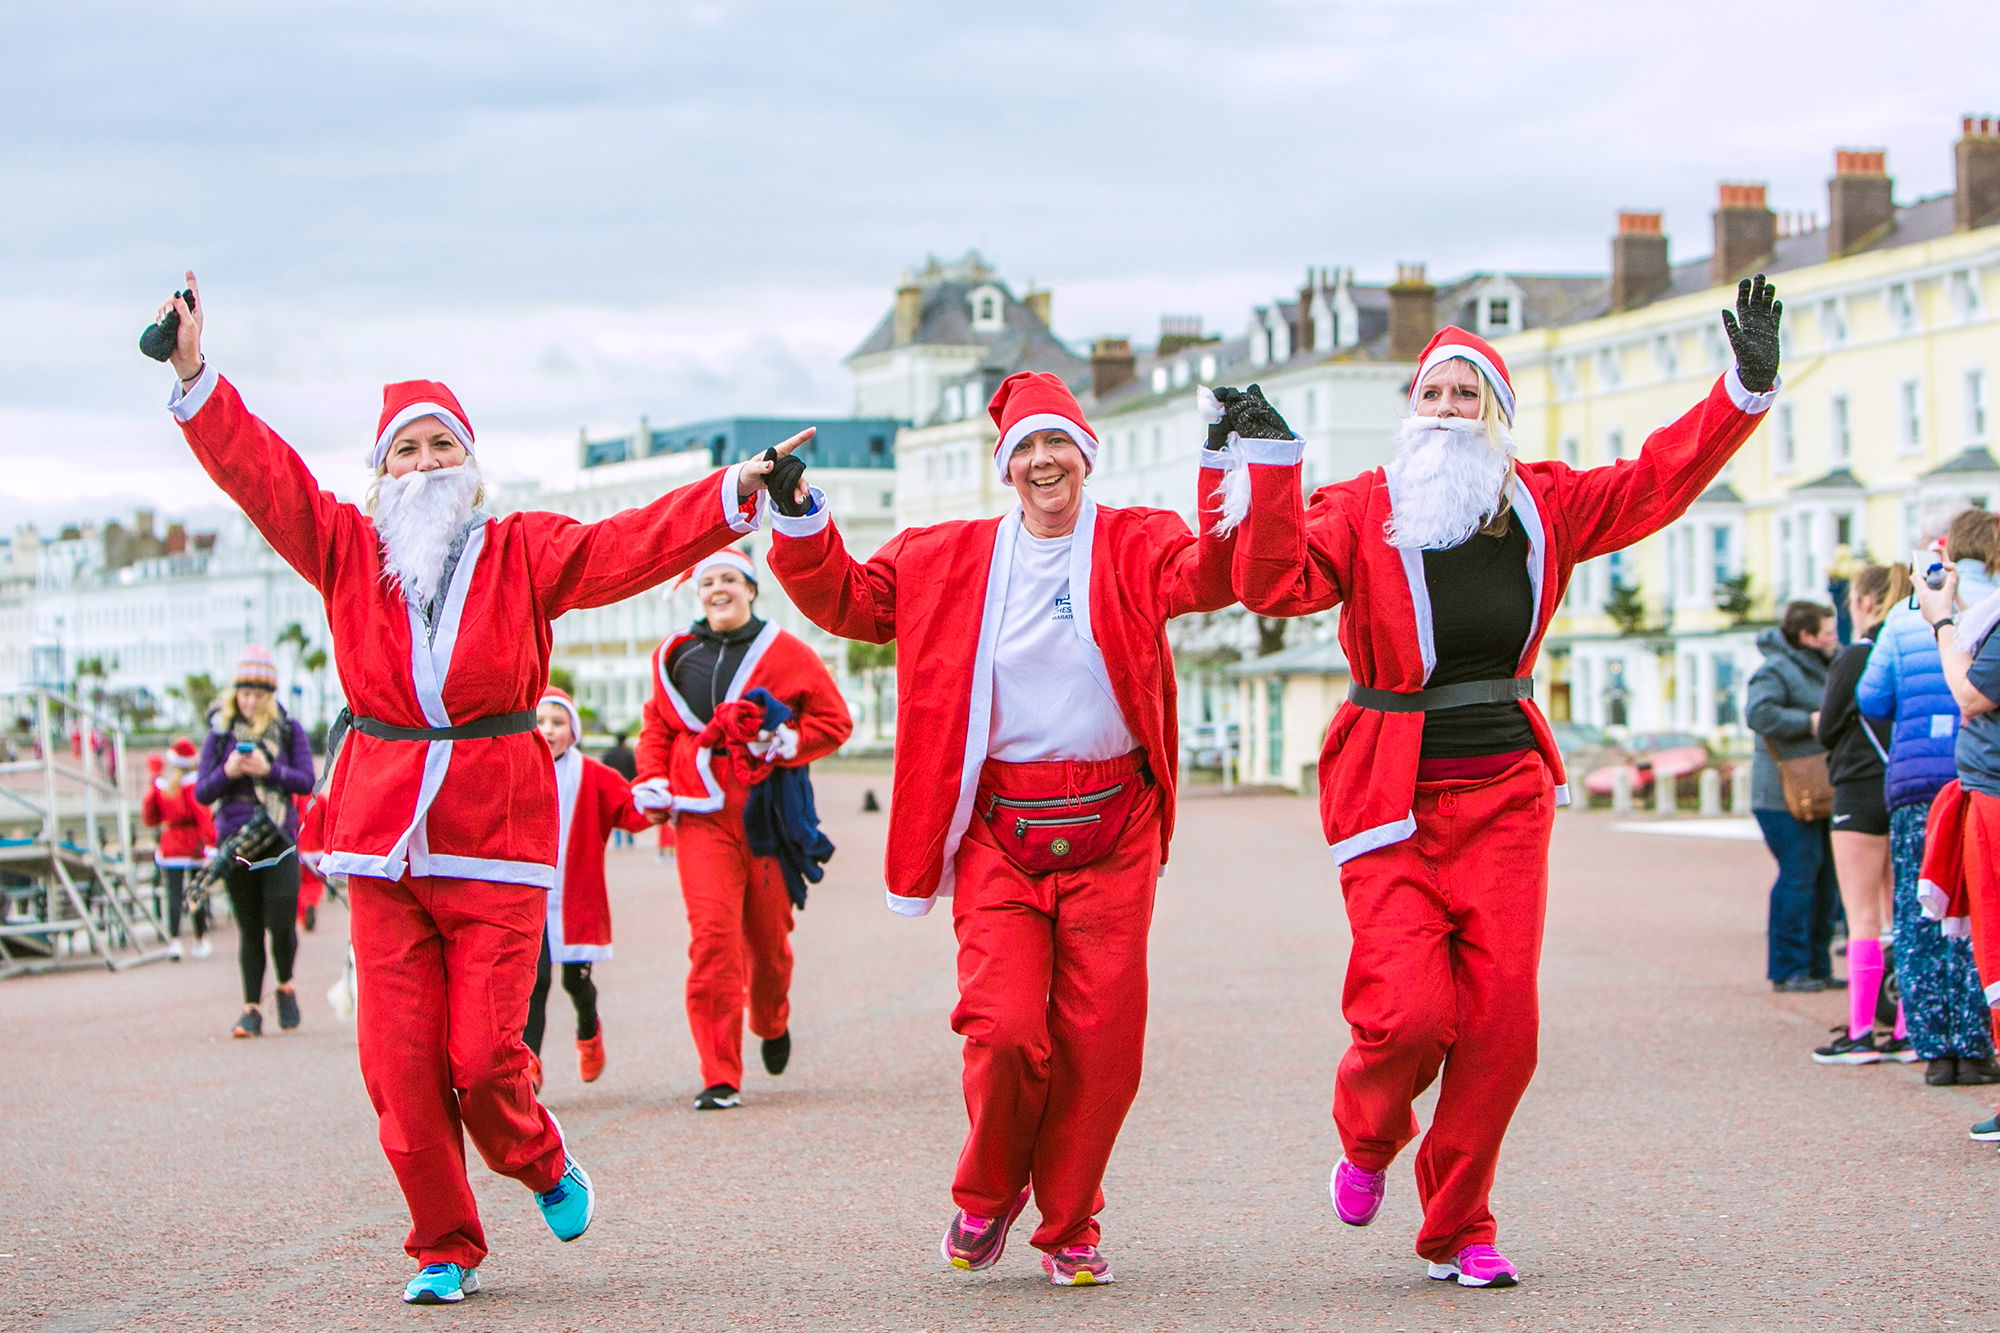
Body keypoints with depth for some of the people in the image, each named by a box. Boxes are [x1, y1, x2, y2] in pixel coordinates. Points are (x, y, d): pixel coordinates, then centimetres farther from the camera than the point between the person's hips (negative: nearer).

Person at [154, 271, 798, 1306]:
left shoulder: (524, 553, 5)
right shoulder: (347, 549, 9)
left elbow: (634, 543, -6)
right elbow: (258, 470, 4)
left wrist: (736, 490, -18)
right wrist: (196, 378, -8)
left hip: (498, 833, -2)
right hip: (382, 832, 2)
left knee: (484, 1052, -8)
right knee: (400, 1062, -2)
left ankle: (542, 1163, 25)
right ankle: (443, 1249, 14)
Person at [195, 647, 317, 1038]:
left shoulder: (289, 730, 5)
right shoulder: (221, 734, 7)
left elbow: (306, 781, -2)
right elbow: (202, 793, 4)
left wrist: (269, 771, -17)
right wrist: (227, 773, -15)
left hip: (279, 840, -1)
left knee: (281, 923, -10)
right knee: (249, 928, 3)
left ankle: (285, 987, 17)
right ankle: (251, 1008, 8)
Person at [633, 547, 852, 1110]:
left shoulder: (785, 653, 2)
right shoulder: (676, 656, 11)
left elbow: (834, 721, 3)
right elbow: (657, 725, 22)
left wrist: (787, 741, -14)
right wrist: (651, 782, 7)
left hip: (766, 811, -1)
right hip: (701, 815, 1)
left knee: (768, 935, 10)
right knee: (712, 932, -14)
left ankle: (772, 1024, 45)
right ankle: (720, 1077, -10)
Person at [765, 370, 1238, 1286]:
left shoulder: (1134, 545, 4)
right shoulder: (949, 559, 10)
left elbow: (1208, 575, -15)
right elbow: (845, 599, 16)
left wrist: (1229, 473, -29)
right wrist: (800, 523, 1)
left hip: (1111, 830, 0)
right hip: (997, 828, 0)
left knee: (1100, 1039, 0)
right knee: (1005, 1028, -13)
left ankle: (1069, 1226, 20)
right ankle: (988, 1194, 16)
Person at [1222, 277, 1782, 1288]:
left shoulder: (1542, 506, 8)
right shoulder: (1363, 510, -4)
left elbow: (1658, 479, 9)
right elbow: (1277, 583, -19)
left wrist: (1747, 389, -1)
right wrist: (1271, 463, -29)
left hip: (1506, 790, 3)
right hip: (1392, 800, -3)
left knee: (1500, 1020, -4)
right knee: (1409, 1012, -15)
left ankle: (1458, 1231, 13)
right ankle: (1367, 1137, 21)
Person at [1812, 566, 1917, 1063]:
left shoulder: (1856, 657, -11)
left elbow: (1827, 728, -6)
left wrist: (1817, 721, 13)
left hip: (1863, 791, -6)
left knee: (1863, 917, -4)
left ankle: (1860, 1034, -5)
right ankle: (1909, 1031, 8)